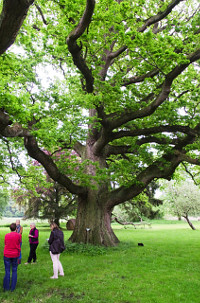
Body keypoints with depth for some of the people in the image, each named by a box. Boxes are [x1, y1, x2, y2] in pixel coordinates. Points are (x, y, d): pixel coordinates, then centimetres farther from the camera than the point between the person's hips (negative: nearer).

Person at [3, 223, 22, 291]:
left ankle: (6, 287, 14)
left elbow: (5, 243, 5)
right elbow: (19, 243, 2)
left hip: (7, 255, 1)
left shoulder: (6, 235, -6)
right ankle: (12, 287, 13)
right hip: (15, 255, -1)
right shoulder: (18, 235, -9)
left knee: (7, 271, 9)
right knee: (14, 271, 10)